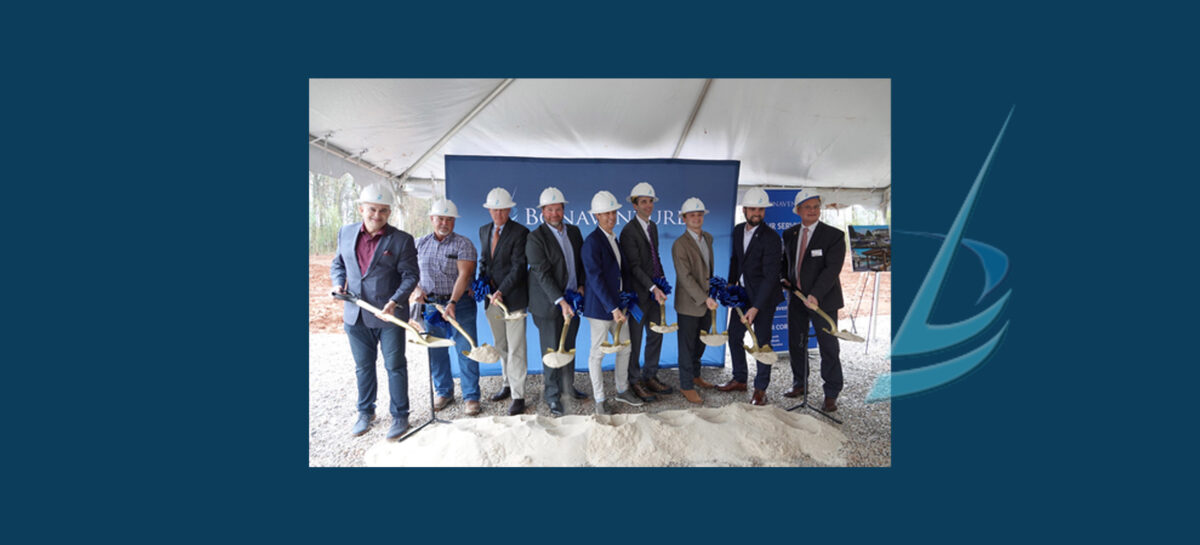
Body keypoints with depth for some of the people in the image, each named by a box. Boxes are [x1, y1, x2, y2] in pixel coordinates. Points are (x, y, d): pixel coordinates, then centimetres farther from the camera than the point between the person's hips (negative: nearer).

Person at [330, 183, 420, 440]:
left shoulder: (402, 240, -7)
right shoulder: (346, 233, 5)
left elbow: (410, 275, -8)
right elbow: (338, 264, 17)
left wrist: (395, 301, -22)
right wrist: (338, 282, -3)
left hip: (389, 315, -3)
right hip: (355, 315, 4)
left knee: (395, 367, 7)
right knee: (363, 366, 18)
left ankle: (399, 416, 23)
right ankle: (365, 412, 36)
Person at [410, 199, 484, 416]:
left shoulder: (463, 244, -6)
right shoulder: (421, 243, 8)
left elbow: (464, 275, -16)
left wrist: (452, 303, -26)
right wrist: (417, 289, -5)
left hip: (459, 304, -4)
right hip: (430, 304, 4)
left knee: (466, 351, -2)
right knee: (436, 352, 12)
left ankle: (471, 397, 10)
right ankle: (444, 393, 28)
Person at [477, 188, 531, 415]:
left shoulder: (520, 232, -11)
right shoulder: (484, 231, 11)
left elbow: (518, 268, -16)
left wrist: (500, 291, -23)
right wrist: (482, 282, 0)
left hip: (513, 299, -7)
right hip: (491, 300, 7)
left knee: (515, 350, -2)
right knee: (501, 347, 18)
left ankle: (518, 396, 5)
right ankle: (508, 385, 33)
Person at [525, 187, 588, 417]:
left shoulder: (574, 231, 7)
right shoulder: (535, 238, -13)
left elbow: (582, 261, 15)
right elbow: (543, 274, -20)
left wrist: (581, 285, 0)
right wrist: (561, 301, -26)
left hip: (573, 300, 6)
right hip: (549, 303, -5)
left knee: (569, 346, 17)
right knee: (551, 349, 3)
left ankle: (567, 386, 34)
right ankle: (553, 395, 17)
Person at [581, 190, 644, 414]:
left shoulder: (615, 239, 11)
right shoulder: (592, 242, -16)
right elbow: (595, 279, -22)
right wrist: (613, 308, -25)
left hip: (618, 303, 8)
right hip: (600, 306, -8)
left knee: (625, 348, 16)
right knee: (597, 353, 4)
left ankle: (622, 390, 34)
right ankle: (599, 399, 18)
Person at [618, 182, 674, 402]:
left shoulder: (653, 226, 11)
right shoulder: (629, 231, -15)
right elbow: (635, 266, -20)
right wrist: (653, 288, -26)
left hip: (654, 290, 8)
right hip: (639, 292, -8)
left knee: (656, 335, 15)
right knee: (636, 339, 4)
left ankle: (650, 376, 30)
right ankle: (635, 381, 19)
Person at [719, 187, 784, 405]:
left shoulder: (771, 238, -19)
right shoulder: (738, 230, 3)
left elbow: (770, 276, -23)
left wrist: (756, 307, -28)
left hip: (764, 296, -7)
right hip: (742, 293, 7)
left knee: (762, 341, 2)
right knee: (734, 336, 13)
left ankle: (760, 389, 18)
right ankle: (739, 380, 31)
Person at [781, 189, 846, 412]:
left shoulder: (834, 235, -10)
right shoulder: (789, 234, 6)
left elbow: (832, 268, -18)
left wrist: (815, 295, -28)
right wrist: (785, 278, 1)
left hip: (822, 300, -5)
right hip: (796, 297, 5)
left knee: (828, 348, 3)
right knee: (796, 344, 14)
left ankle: (831, 394, 16)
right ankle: (800, 383, 32)